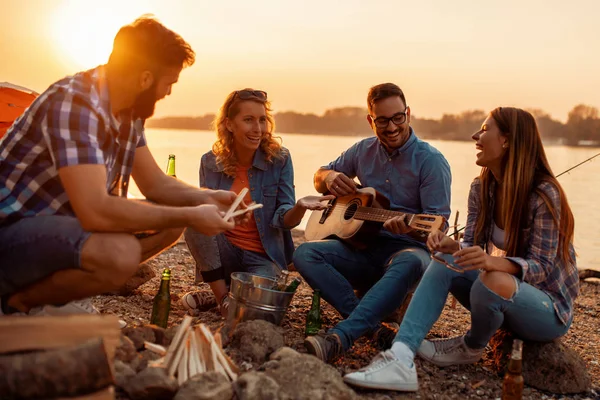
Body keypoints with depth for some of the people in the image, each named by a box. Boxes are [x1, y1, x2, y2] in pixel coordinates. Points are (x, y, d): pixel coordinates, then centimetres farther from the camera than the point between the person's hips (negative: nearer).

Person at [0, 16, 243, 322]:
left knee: (172, 222, -1)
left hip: (70, 220, 9)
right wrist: (190, 216, -27)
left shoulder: (130, 114, 2)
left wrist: (206, 198, -8)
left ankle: (61, 289, 3)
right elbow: (96, 211, -35)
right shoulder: (74, 104, -26)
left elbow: (156, 184, 11)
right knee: (120, 253, -34)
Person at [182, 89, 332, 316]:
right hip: (223, 254, 3)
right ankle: (222, 297, -14)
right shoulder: (210, 162, -1)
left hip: (264, 257, -2)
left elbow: (284, 218, -9)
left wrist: (300, 207, -32)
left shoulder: (279, 159, -6)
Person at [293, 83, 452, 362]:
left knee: (410, 264, -41)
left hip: (407, 248, -4)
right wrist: (329, 177, -5)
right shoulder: (363, 151, 9)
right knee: (305, 254, -21)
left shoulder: (431, 161, -6)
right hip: (363, 247, 5)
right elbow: (319, 178, 21)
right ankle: (372, 327, -31)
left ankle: (340, 337, -51)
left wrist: (410, 227, -36)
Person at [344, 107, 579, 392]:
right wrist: (452, 247, -29)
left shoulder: (544, 194, -22)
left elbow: (541, 266, -24)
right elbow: (472, 244, -5)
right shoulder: (481, 188, -1)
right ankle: (400, 360, -33)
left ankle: (471, 349, -2)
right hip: (504, 294, 6)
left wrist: (494, 262, -44)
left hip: (551, 306, -6)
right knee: (444, 261, -17)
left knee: (494, 281, -37)